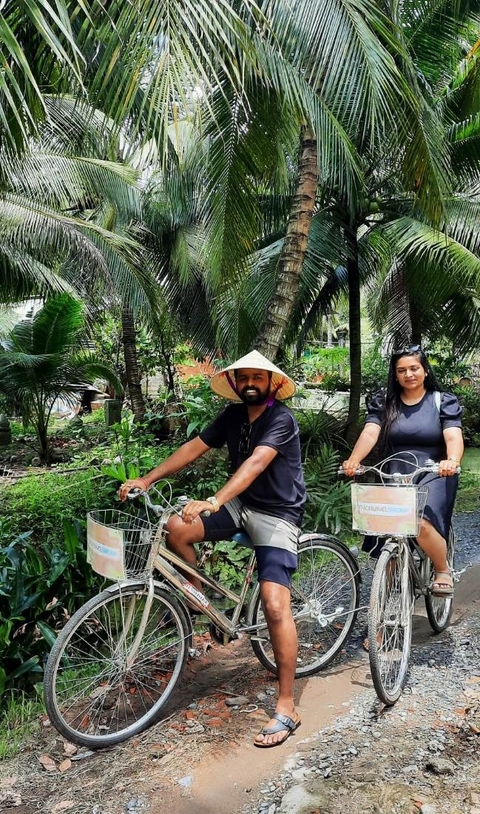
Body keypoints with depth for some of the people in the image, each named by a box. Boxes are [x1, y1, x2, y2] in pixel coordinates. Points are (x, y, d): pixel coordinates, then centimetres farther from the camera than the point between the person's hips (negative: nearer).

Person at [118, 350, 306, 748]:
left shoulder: (281, 419, -17)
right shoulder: (233, 414, 4)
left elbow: (256, 463, -32)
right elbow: (194, 447, 2)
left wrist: (214, 502, -45)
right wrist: (146, 480, -6)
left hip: (277, 514, -6)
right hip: (242, 505, 7)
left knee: (275, 604, -19)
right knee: (175, 528, -15)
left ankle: (286, 708, -5)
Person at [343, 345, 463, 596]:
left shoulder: (444, 401, 2)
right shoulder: (383, 402, 6)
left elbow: (453, 436, -13)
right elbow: (370, 433, -10)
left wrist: (452, 460, -37)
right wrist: (354, 459, -30)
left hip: (434, 476, -2)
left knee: (422, 524, -28)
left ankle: (443, 571, 3)